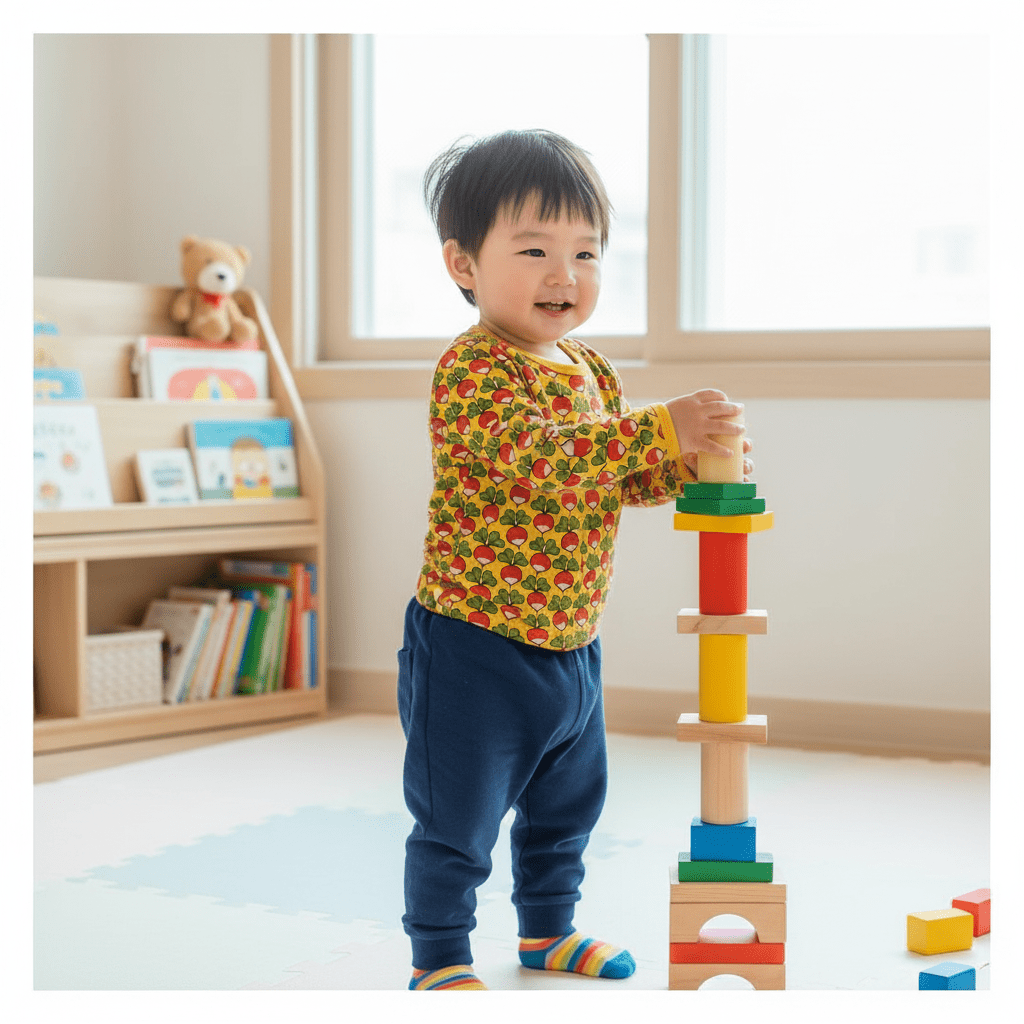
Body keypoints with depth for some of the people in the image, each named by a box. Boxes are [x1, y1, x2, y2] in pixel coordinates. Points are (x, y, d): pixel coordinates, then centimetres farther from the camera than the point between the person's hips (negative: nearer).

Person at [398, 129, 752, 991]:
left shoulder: (591, 371, 9)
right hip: (474, 645, -8)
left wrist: (692, 464, -6)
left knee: (568, 804, 22)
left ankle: (548, 928, 42)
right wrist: (658, 430, -35)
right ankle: (439, 959, 20)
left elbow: (624, 479, 14)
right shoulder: (472, 368, -20)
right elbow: (531, 459, -34)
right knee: (457, 819, 4)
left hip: (570, 644, 8)